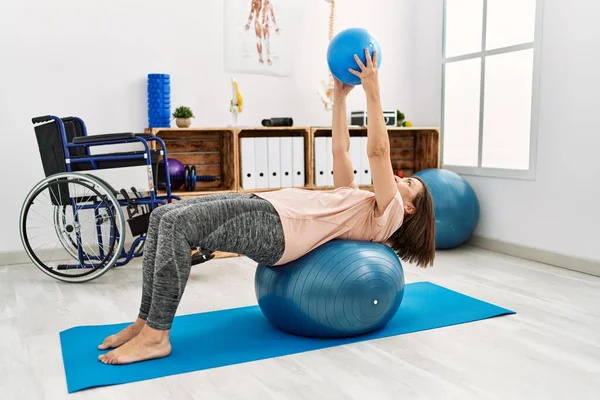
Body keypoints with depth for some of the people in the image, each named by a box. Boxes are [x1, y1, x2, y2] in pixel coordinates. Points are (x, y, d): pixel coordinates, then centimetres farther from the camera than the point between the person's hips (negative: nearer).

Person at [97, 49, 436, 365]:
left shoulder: (388, 215, 4)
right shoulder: (358, 198, 29)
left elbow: (378, 151, -6)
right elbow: (340, 150, 30)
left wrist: (373, 91, -7)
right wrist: (341, 96, 28)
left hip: (274, 228, -9)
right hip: (268, 206, 9)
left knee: (177, 224, -26)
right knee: (163, 216, -3)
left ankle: (156, 336, -18)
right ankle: (147, 320, 1)